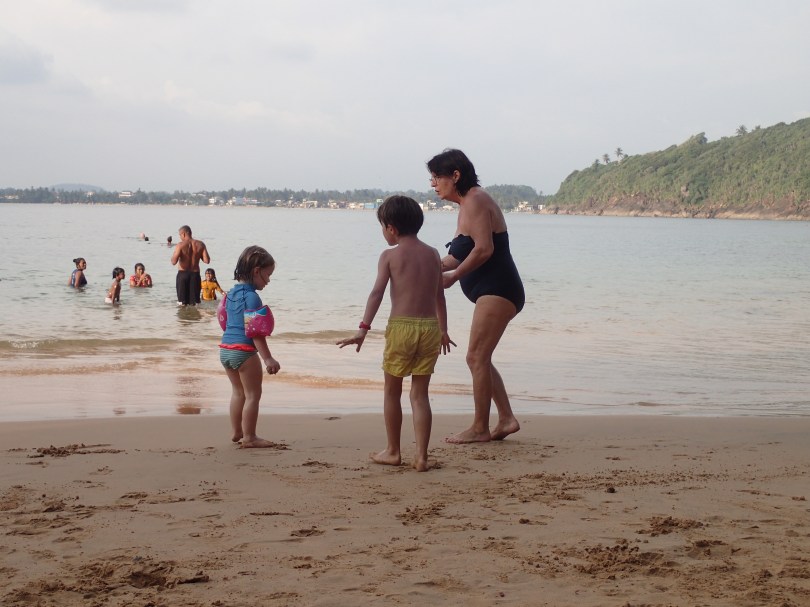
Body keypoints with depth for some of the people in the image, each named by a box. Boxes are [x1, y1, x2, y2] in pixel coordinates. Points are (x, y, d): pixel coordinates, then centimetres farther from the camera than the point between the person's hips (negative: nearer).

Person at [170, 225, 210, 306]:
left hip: (183, 274, -3)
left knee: (182, 303, 6)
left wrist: (173, 255, 5)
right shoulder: (200, 244, -1)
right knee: (194, 303, 8)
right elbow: (207, 260, -4)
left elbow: (174, 262, -17)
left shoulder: (180, 245, -10)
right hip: (195, 274, 3)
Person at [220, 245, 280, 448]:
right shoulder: (252, 297, -15)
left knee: (238, 392, 22)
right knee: (253, 395, 2)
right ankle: (249, 437, 5)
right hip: (244, 351, -9)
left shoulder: (231, 293, 11)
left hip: (225, 349, 9)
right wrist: (267, 358, -18)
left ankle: (237, 432, 30)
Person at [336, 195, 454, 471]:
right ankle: (421, 456, 2)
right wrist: (443, 330, 28)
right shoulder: (433, 254, 10)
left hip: (401, 326, -4)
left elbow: (377, 293, -12)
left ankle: (393, 451, 19)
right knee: (420, 394, 8)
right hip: (430, 327, 4)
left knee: (392, 391, 12)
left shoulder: (389, 256, -3)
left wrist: (364, 328, -16)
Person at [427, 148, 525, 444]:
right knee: (478, 359, 13)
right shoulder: (467, 204, 17)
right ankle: (506, 419, 15)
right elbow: (461, 254, 19)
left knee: (477, 357, -7)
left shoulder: (475, 201, -14)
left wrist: (453, 276, -15)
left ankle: (480, 428, -1)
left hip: (497, 291, -11)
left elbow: (484, 248, -24)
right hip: (492, 291, 11)